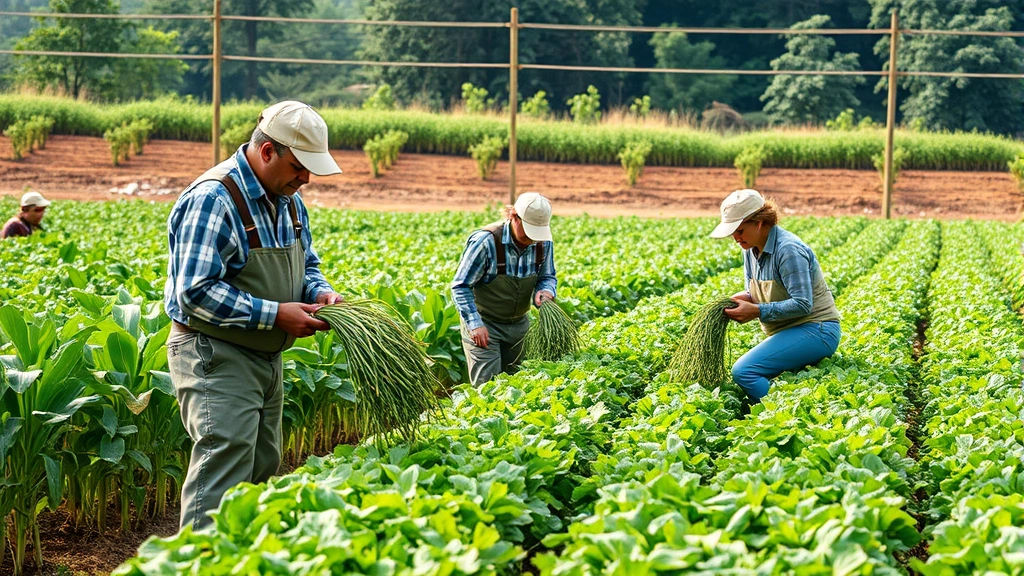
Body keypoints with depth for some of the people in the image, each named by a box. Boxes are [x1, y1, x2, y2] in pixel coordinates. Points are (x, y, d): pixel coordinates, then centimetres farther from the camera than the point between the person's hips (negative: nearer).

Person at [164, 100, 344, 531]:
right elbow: (195, 293, -25)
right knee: (223, 479, -15)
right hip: (215, 359, -9)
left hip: (266, 358, 10)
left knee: (263, 471, 14)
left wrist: (320, 293, -3)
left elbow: (306, 264, 22)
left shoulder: (288, 199, 8)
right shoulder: (213, 199, -21)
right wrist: (275, 314, -25)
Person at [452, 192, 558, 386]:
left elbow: (548, 277, 8)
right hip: (484, 325, -6)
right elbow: (461, 286, -18)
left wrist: (545, 290, -18)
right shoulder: (486, 241, -25)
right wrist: (475, 324, -27)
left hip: (518, 325, 6)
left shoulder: (543, 243, -9)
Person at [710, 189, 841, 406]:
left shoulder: (788, 250, -19)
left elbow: (802, 304, -23)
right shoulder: (751, 248, 8)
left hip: (815, 331, -10)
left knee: (743, 371, -26)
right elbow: (756, 291, 18)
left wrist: (756, 311, -26)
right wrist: (746, 298, -7)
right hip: (789, 332, 10)